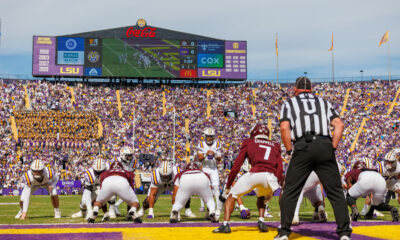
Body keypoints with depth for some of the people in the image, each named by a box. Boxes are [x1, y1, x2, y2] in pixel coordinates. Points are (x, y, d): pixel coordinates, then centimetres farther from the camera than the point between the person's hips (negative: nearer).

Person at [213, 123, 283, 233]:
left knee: (232, 195, 16)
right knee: (261, 197, 34)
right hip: (271, 177, 3)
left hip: (254, 174, -3)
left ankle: (225, 225, 2)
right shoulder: (275, 146, 30)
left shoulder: (248, 143, 22)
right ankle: (261, 222, 15)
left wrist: (227, 187, 22)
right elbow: (279, 169, 19)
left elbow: (236, 167, 17)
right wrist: (271, 190, 23)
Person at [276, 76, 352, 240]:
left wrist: (290, 151, 6)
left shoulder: (289, 103, 18)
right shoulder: (324, 102, 25)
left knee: (290, 191, 7)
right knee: (336, 192, 7)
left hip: (302, 148, -1)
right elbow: (339, 125, 10)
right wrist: (332, 148, 10)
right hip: (325, 146, 2)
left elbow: (284, 128, 0)